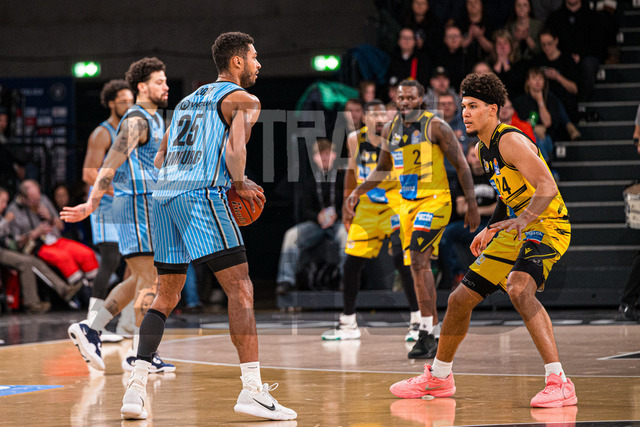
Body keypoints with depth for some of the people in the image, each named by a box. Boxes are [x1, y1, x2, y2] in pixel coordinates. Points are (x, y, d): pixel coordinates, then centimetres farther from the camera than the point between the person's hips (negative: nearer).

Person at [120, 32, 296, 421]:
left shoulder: (189, 100, 28)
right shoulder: (243, 100, 5)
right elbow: (235, 148, -14)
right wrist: (241, 185, 3)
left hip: (165, 195, 8)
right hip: (203, 195, -8)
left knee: (167, 296, 15)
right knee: (241, 289, -6)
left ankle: (136, 388, 6)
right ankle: (253, 390, -14)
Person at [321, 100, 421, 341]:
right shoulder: (355, 140, -1)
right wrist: (347, 204, 14)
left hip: (396, 206, -5)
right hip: (367, 209, 5)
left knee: (402, 260, -20)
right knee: (351, 265, 5)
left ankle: (418, 321, -10)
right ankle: (348, 324, 20)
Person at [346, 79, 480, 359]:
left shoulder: (435, 127, -10)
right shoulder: (390, 130, 8)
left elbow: (461, 165, -7)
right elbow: (382, 169, 24)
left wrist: (472, 205, -10)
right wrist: (358, 191, 12)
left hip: (435, 200, -7)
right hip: (408, 204, 7)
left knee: (418, 260, -22)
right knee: (419, 266, 9)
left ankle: (427, 333, -22)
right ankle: (436, 338, 18)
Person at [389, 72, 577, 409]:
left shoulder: (511, 141, -18)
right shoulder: (481, 150, 11)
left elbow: (548, 187, -28)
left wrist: (523, 219, -42)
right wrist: (490, 230, 23)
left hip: (546, 226, -10)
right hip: (516, 229, 10)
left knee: (518, 288, -36)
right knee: (460, 299, 12)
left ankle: (559, 382, -36)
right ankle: (438, 378, 33)